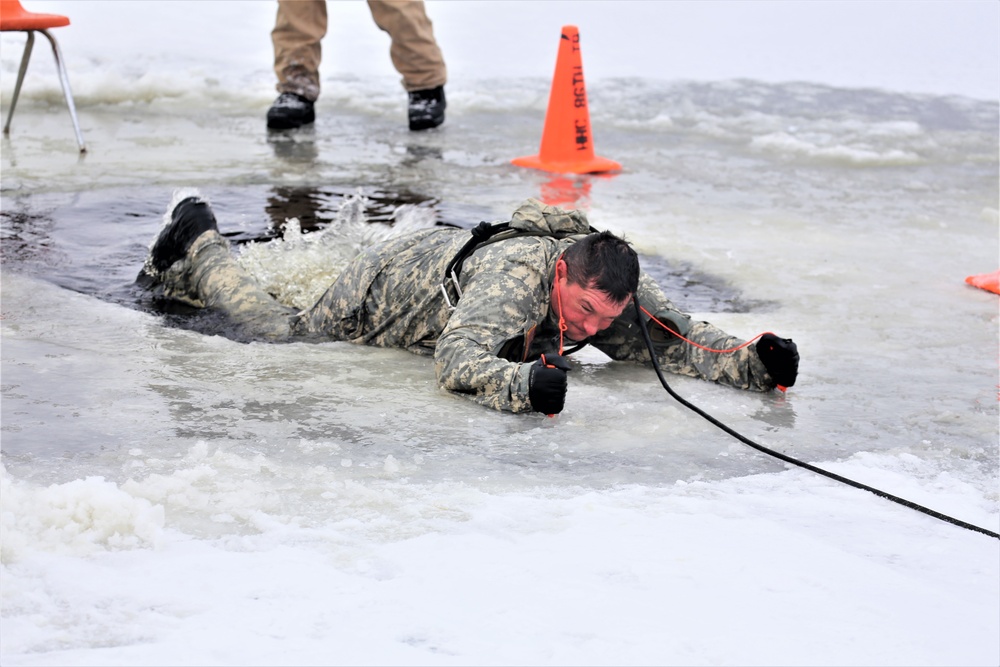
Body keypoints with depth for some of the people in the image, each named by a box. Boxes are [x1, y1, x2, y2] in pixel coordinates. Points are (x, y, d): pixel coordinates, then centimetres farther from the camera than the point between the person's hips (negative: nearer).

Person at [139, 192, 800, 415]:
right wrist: (524, 384, -71)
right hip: (393, 278, -6)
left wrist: (753, 362, -40)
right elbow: (456, 360, -53)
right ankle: (197, 242, 36)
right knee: (281, 329, 15)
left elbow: (682, 340, -22)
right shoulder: (520, 275, -46)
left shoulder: (626, 293, -29)